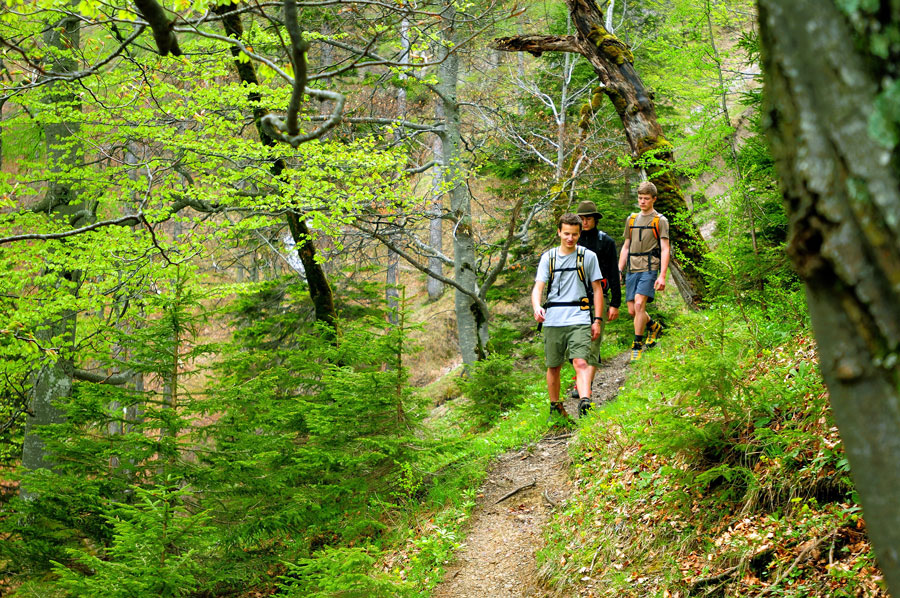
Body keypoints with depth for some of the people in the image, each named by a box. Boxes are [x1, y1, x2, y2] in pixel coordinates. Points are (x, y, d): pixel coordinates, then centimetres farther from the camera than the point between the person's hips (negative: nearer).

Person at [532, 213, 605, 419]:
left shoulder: (588, 256, 6)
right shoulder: (548, 257, 9)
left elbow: (597, 289, 9)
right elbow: (538, 286, 2)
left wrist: (597, 320, 3)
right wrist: (537, 307, -20)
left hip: (579, 319, -2)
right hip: (553, 320, 2)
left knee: (581, 363, -20)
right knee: (553, 366, 12)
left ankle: (585, 402, -35)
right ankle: (555, 406, 28)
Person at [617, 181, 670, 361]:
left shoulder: (660, 220, 1)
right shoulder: (631, 219, 16)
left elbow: (665, 250, -4)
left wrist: (662, 276, -13)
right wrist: (619, 272, 14)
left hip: (649, 268, -5)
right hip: (632, 270, 5)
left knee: (639, 304, -19)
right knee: (632, 311, 3)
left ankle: (637, 345, -11)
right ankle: (654, 327, 31)